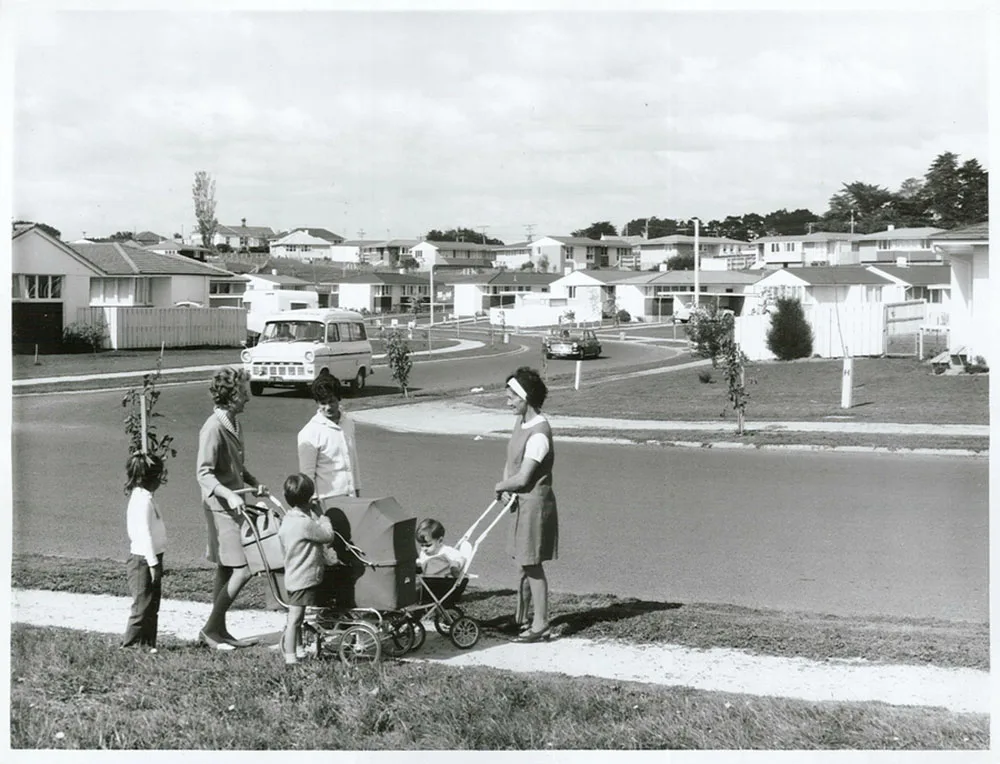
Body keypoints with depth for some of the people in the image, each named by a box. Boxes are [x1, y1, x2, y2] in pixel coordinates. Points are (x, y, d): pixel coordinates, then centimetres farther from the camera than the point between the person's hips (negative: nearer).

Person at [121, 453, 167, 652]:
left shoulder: (142, 497, 13)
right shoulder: (143, 500, -18)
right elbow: (144, 533, -21)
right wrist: (153, 563, -20)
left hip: (147, 560, 10)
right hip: (143, 561, -10)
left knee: (151, 606, 13)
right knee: (143, 606, -4)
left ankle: (147, 644, 18)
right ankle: (131, 643, 2)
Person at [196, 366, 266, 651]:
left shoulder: (233, 424, 11)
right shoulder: (214, 427, -18)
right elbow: (203, 473, -22)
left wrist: (254, 483, 10)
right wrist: (228, 495, -34)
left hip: (234, 507, 10)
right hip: (221, 508, -10)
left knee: (226, 571, 13)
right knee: (242, 570, -10)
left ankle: (219, 631, 21)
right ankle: (210, 629, 0)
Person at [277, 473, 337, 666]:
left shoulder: (286, 521, 7)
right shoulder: (305, 523, -23)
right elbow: (328, 536, -13)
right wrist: (323, 518, 4)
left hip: (292, 576, 9)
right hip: (304, 579, -9)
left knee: (294, 619, 19)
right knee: (295, 619, -4)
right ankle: (290, 657, 0)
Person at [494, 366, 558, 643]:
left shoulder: (539, 433, -23)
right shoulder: (520, 421, 7)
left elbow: (523, 478, -24)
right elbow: (511, 461, 16)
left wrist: (501, 486, -6)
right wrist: (506, 488, -1)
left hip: (536, 502, -9)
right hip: (522, 501, 9)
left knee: (532, 564, -3)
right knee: (524, 562, 17)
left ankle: (540, 624, 6)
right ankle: (521, 617, 28)